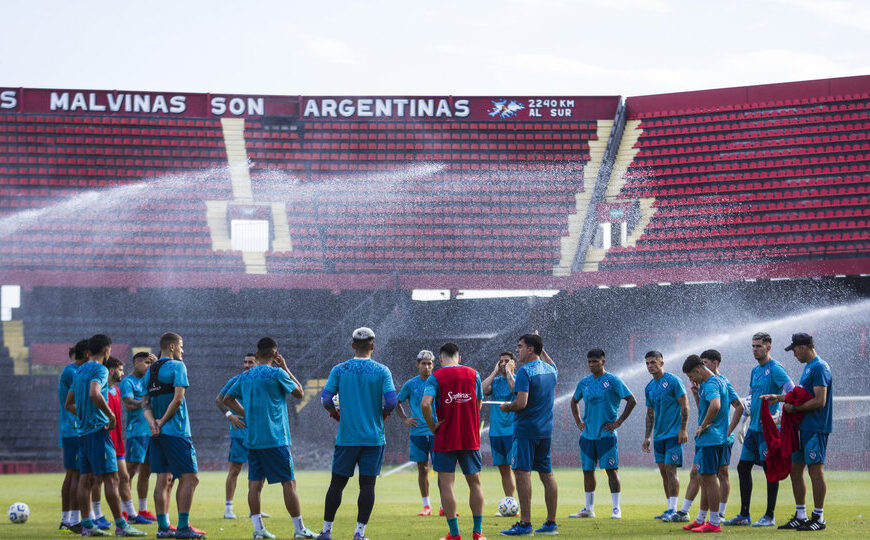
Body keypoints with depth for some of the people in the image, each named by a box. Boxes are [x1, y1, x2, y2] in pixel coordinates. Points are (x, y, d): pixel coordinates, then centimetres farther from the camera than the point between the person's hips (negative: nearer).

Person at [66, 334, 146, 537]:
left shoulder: (80, 371, 17)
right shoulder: (99, 370, -9)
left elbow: (69, 404, 22)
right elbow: (94, 394, -27)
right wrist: (111, 415, -18)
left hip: (83, 430, 9)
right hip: (98, 429, -9)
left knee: (86, 479, 7)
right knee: (111, 478, -8)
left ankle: (87, 525, 7)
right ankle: (121, 525, -10)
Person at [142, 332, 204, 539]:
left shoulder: (150, 371, 15)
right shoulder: (177, 366, -7)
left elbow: (145, 403, 11)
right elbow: (178, 398, -16)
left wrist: (153, 422, -3)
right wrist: (162, 421, -9)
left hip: (158, 434, 8)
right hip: (176, 432, -8)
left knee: (164, 479, 8)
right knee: (189, 477, -5)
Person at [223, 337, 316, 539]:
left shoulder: (245, 376, 10)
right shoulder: (276, 373, -9)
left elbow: (227, 399, 19)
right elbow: (299, 393, 2)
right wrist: (286, 369, 8)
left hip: (251, 438, 6)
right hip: (275, 438, -6)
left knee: (255, 483, 6)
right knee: (289, 482, -1)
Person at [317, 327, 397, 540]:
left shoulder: (339, 370, 0)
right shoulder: (381, 371, -3)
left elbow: (325, 399, -5)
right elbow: (392, 401, -11)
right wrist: (383, 414, 9)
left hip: (346, 437, 1)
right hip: (373, 437, -1)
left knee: (337, 483, 8)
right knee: (367, 484, 3)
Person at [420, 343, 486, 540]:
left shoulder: (436, 377, -6)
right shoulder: (473, 374, 4)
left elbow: (425, 404, -20)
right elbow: (478, 404, 11)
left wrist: (432, 426, -7)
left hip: (445, 439, -3)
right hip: (471, 438, 3)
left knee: (446, 485, 2)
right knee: (474, 482, 14)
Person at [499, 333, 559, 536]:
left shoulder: (525, 371, -13)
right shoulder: (550, 370, 11)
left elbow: (521, 403, -22)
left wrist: (506, 407, -3)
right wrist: (542, 349, 39)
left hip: (526, 429, -8)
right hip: (546, 429, 8)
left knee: (522, 473, -8)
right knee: (546, 474, 10)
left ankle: (525, 524, -14)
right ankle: (551, 523, 13)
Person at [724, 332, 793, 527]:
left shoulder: (775, 369, -10)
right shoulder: (755, 371, 16)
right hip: (754, 428, 9)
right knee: (743, 467, 9)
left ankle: (769, 516, 3)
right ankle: (744, 515, 15)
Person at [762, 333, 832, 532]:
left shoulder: (819, 368, -15)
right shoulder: (808, 367, 17)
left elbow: (820, 401, -21)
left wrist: (794, 408, -14)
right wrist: (778, 397, 24)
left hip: (816, 429, -10)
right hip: (804, 428, 10)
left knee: (815, 470, -5)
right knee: (795, 469, 11)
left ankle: (819, 518, 0)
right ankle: (800, 516, 18)